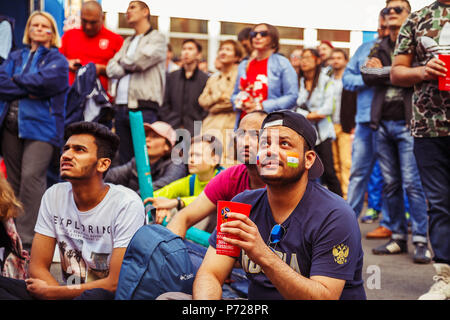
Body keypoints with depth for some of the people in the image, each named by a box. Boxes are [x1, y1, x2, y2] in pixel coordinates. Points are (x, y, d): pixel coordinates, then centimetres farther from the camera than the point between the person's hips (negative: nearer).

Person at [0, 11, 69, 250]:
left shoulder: (57, 60, 7)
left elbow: (44, 81, -12)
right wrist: (28, 90, -10)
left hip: (41, 125, -5)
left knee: (31, 176, -18)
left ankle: (28, 237, -16)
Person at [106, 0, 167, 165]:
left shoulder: (157, 38, 3)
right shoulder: (127, 42, 24)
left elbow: (138, 61, -12)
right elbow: (111, 69, 12)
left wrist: (123, 61, 7)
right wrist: (130, 66, -3)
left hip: (144, 108, -7)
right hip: (121, 106, 7)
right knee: (124, 159, 7)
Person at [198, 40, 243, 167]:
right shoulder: (213, 78, 22)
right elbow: (202, 100, 15)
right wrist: (219, 96, -1)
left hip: (232, 124, -5)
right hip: (212, 125, 5)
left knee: (228, 164, -13)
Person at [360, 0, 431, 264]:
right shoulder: (379, 48, 17)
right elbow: (367, 75, 1)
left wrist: (384, 72, -6)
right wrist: (396, 74, -9)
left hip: (407, 123, -5)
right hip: (383, 123, 5)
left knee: (412, 183, -9)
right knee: (390, 183, 7)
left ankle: (422, 241, -4)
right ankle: (399, 237, 15)